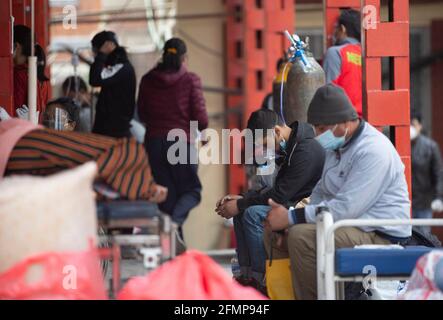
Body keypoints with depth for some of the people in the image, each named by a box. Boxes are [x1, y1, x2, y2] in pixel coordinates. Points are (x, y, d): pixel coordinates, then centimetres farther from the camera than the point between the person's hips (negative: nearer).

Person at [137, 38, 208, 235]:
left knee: (166, 190, 11)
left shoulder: (148, 80, 3)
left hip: (154, 141, 3)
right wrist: (204, 131, 14)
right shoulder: (190, 80, -6)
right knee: (191, 189, 8)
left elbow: (142, 114, 11)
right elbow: (200, 116, -7)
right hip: (182, 140, -3)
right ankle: (175, 219, -22)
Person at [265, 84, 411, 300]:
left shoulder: (373, 151, -19)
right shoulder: (337, 146, 12)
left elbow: (346, 208, -26)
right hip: (348, 227, 10)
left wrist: (291, 217, -22)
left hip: (381, 237, -10)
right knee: (275, 231, 5)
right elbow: (321, 192, 20)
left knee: (301, 236, -28)